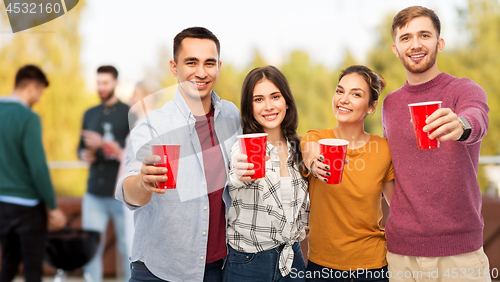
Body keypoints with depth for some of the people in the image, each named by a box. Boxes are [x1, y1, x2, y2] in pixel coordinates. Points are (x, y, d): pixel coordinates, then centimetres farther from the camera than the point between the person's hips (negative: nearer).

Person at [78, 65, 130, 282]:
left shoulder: (129, 114, 1)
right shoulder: (90, 114, 15)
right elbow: (81, 148, 19)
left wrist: (103, 144, -18)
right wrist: (86, 154, -5)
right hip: (94, 194, 4)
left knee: (127, 248, 1)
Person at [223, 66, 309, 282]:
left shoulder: (297, 148, 4)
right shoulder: (241, 148, -11)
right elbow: (237, 183, -31)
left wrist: (300, 231, 2)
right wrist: (240, 175, -51)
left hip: (293, 258, 5)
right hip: (247, 263, -4)